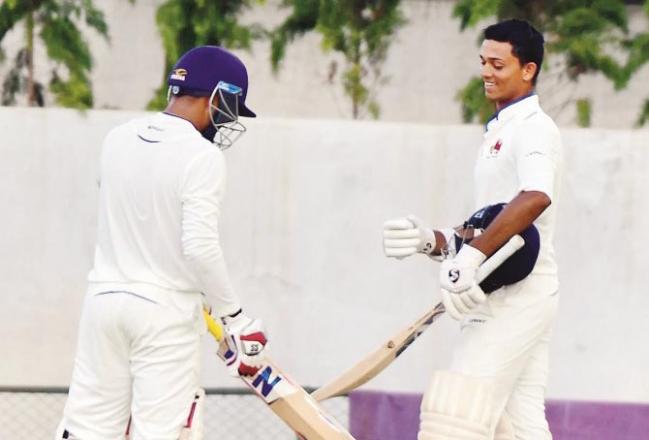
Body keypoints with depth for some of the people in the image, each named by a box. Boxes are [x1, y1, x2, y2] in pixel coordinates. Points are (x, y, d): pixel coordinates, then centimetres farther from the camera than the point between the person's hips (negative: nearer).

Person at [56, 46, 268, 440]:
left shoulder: (117, 139, 5)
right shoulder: (202, 157, -15)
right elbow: (200, 247, -20)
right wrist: (236, 318, -13)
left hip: (105, 298, 6)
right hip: (166, 310, -6)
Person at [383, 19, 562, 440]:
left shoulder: (533, 128, -9)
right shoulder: (500, 131, 22)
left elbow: (536, 198, -30)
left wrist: (472, 255, -34)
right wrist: (432, 240, 6)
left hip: (518, 296, -10)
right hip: (503, 298, 10)